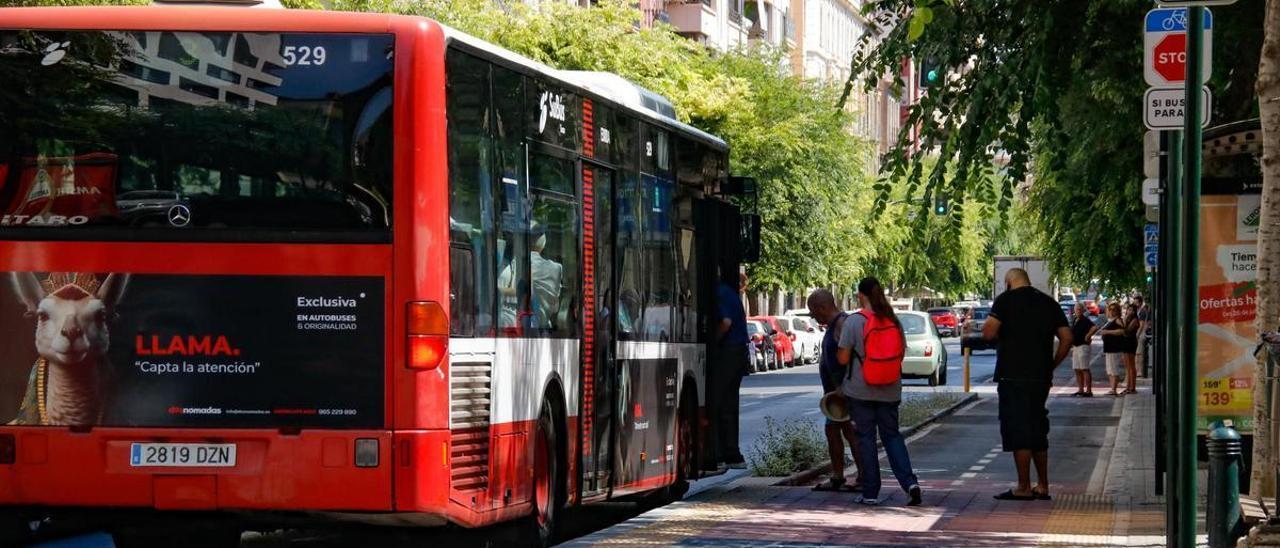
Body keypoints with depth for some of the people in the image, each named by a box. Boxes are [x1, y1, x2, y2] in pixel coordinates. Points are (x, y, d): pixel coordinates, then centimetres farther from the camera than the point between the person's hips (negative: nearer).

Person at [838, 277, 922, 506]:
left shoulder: (853, 322, -12)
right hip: (890, 391, 4)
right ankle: (909, 482, -6)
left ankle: (870, 493, 6)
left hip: (860, 391, -4)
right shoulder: (894, 321, 2)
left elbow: (843, 358, -11)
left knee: (866, 438, 4)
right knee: (892, 436, 12)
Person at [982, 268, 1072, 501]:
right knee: (1037, 430, 15)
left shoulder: (1006, 300, -5)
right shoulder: (1049, 303, 12)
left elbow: (988, 333, -13)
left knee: (1017, 430, -3)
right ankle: (1042, 486, 17)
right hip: (1041, 376, 6)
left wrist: (1002, 334, 8)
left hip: (1013, 376, -6)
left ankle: (1024, 488, -4)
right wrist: (1050, 365, 14)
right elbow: (1066, 338, 10)